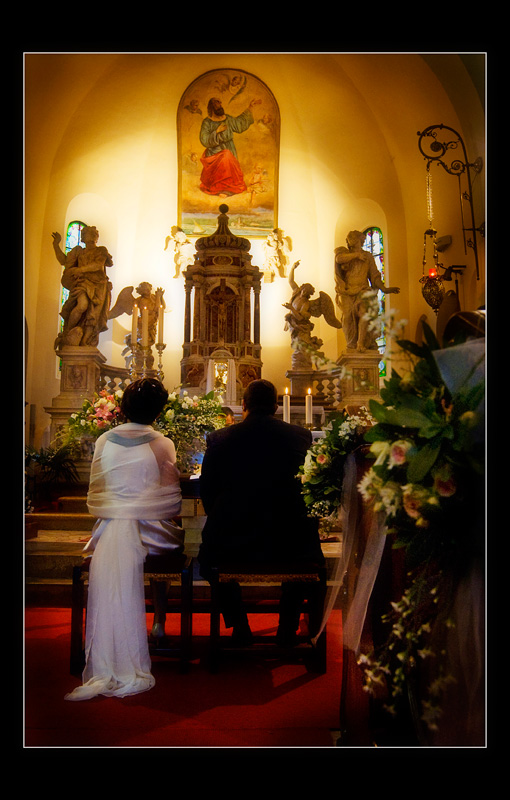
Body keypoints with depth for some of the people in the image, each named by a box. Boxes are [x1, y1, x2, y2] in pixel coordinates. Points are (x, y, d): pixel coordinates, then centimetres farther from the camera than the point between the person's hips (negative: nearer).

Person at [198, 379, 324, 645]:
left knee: (208, 553, 33)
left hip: (232, 543, 0)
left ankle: (239, 629, 34)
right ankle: (288, 631, 35)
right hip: (289, 542, 1)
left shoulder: (219, 438, -5)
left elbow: (207, 493, 3)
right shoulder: (301, 436, -3)